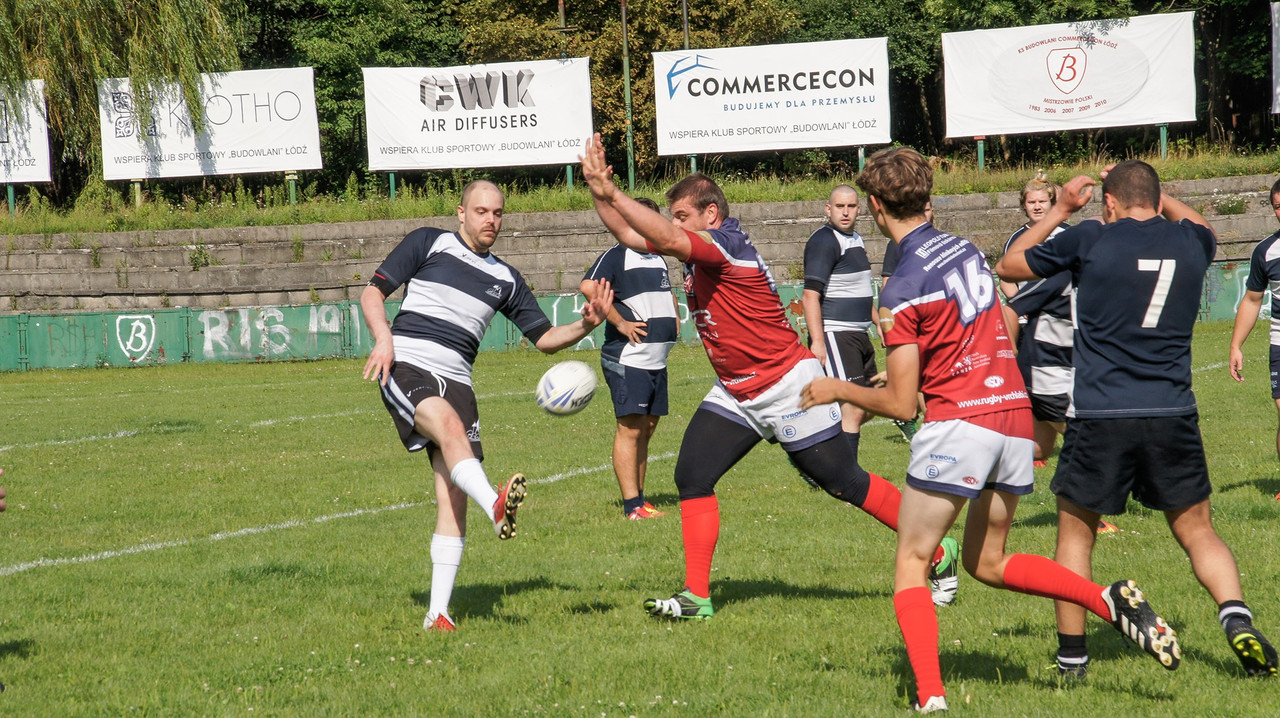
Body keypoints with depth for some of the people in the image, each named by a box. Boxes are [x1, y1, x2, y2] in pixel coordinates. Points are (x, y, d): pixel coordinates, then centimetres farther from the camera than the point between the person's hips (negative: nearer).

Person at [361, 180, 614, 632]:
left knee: (453, 495, -9)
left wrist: (585, 326, 0)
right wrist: (384, 338, -13)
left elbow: (544, 337, 20)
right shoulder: (428, 243, 9)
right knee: (449, 425, -35)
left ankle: (438, 612, -9)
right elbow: (373, 292, 6)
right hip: (406, 366, -4)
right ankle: (496, 507, -61)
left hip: (455, 379, 4)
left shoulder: (505, 279, 20)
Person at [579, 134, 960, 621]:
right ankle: (696, 596, -2)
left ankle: (937, 553, 14)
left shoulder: (727, 244, -21)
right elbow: (630, 235, 12)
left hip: (788, 388, -9)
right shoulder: (696, 250, 5)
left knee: (841, 481, -1)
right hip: (736, 393, 9)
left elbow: (665, 239, -37)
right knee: (692, 475, -4)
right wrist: (598, 191, -3)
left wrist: (612, 193, -37)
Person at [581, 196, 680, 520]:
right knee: (630, 429, -10)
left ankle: (638, 499, 17)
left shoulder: (658, 259, 18)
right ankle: (632, 505, -13)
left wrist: (674, 318, 20)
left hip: (657, 359, 8)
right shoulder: (617, 256, -8)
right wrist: (620, 323, -22)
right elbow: (589, 286, -26)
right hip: (628, 358, -8)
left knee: (646, 429, 11)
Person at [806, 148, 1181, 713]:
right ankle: (1110, 601, 1)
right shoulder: (967, 251, 9)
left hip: (958, 423, -7)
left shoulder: (903, 289, -11)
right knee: (987, 564, 20)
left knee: (910, 565, 4)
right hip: (1015, 416, 7)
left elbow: (899, 405, -9)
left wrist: (837, 390, 9)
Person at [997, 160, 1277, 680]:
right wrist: (1153, 195, 37)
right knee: (1198, 533, 12)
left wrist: (1060, 210, 20)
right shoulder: (1191, 242, 7)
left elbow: (1009, 266, 12)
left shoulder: (1089, 240, -3)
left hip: (1099, 418, -2)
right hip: (1173, 415, 2)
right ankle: (1237, 619, -11)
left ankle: (1072, 656, 14)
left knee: (1075, 533, 13)